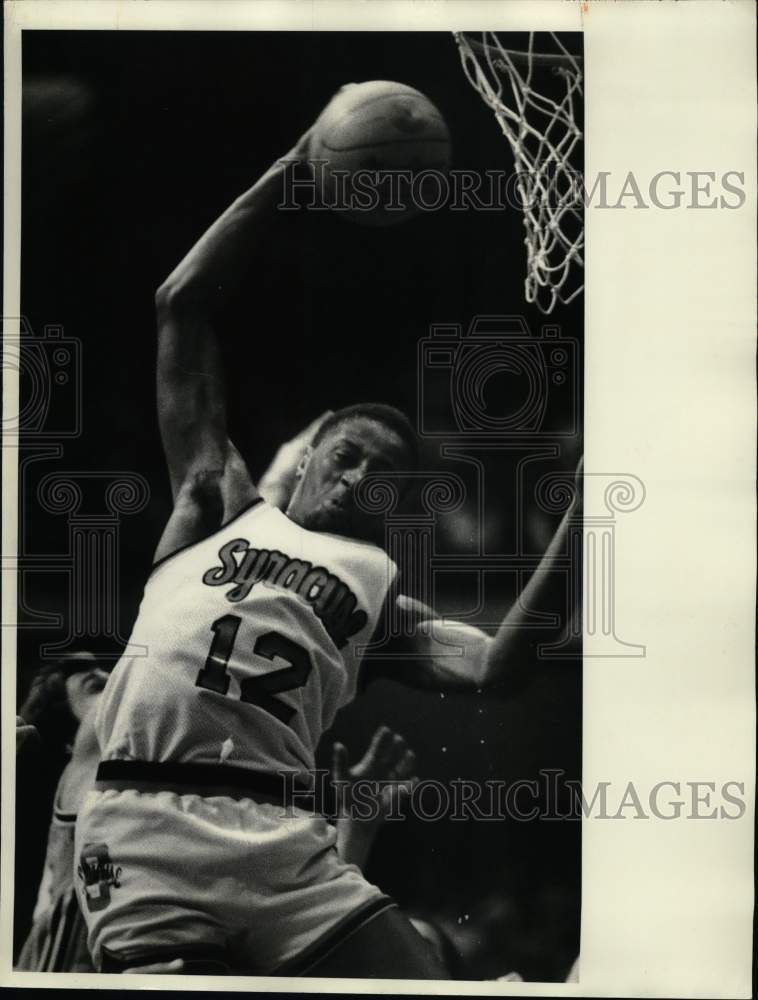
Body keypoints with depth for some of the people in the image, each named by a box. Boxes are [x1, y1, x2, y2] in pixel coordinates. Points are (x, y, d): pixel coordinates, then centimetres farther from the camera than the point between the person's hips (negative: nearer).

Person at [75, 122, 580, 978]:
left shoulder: (381, 591, 23)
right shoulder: (218, 506, 20)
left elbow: (498, 668, 5)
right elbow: (181, 305, 16)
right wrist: (293, 169, 16)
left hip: (284, 845, 3)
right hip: (142, 822, -2)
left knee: (422, 972, -8)